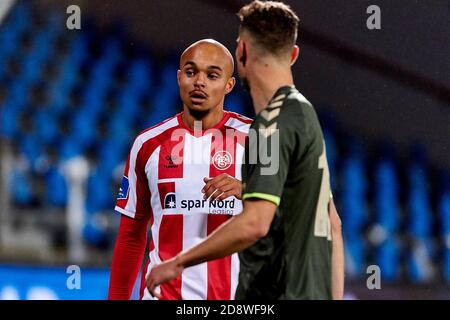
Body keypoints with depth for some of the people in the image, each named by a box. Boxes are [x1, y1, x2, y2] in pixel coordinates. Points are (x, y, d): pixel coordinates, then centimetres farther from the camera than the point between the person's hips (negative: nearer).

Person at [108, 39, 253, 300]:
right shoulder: (148, 145, 6)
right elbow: (131, 235, 12)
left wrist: (245, 191, -24)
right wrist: (117, 297, 7)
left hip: (235, 294, -1)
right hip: (162, 292, 1)